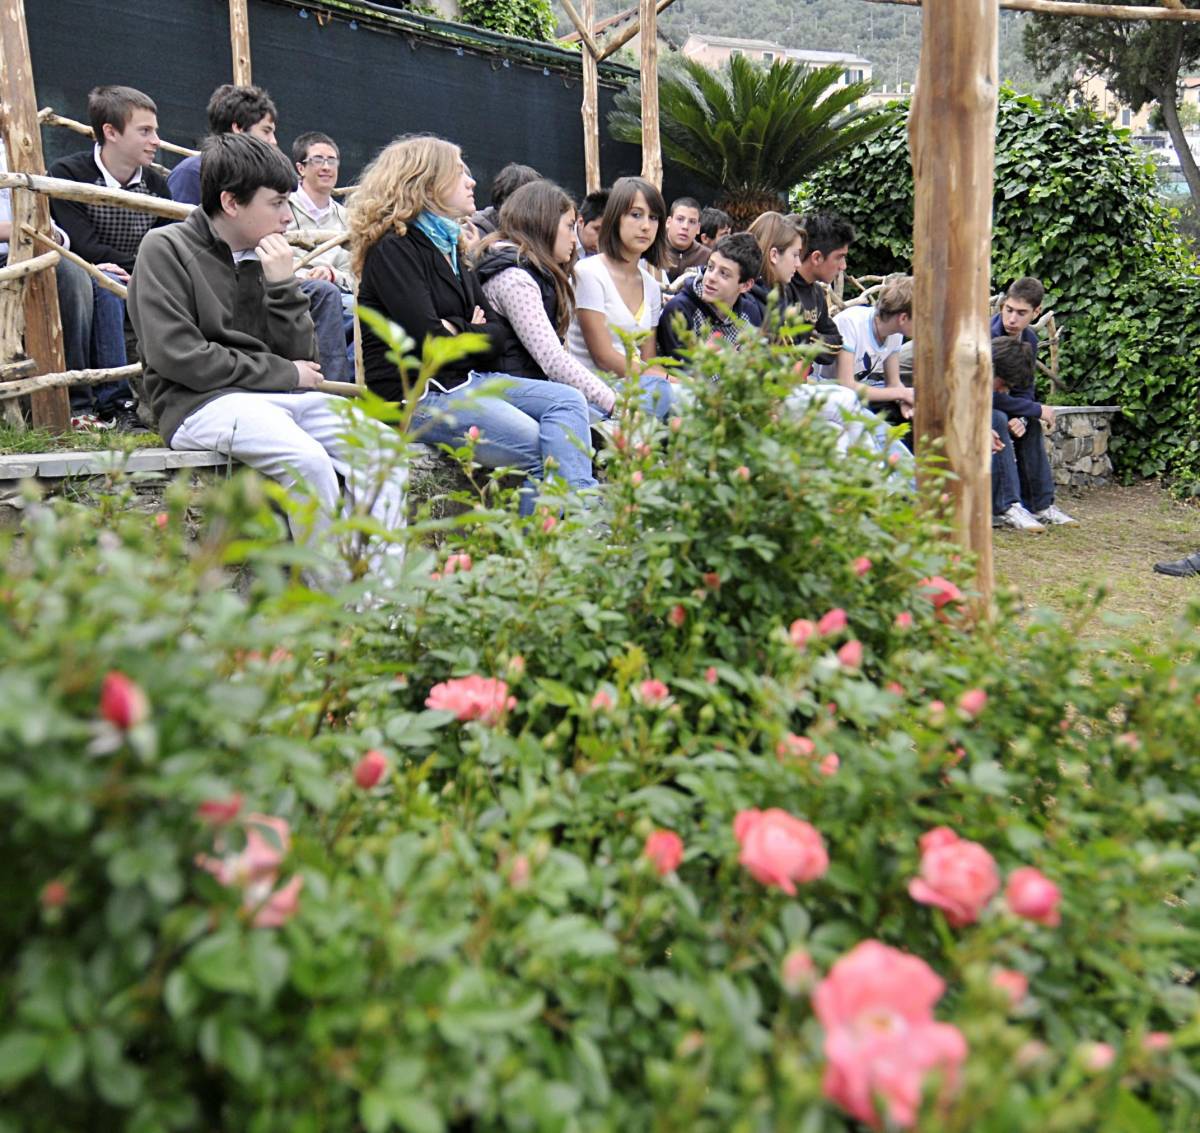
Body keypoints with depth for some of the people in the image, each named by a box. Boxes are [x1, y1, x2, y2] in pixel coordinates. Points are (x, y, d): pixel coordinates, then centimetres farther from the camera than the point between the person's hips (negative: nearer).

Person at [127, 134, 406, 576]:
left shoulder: (267, 256, 16)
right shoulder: (166, 249, 0)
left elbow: (301, 356, 11)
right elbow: (178, 356, -11)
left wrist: (283, 285, -4)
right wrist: (283, 374, -7)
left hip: (282, 397, 6)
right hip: (200, 403, -6)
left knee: (381, 444, -15)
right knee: (308, 460, -32)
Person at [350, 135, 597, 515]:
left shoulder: (449, 245, 20)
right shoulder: (394, 248, -7)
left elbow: (496, 334, 14)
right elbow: (429, 339, -17)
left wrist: (458, 333, -7)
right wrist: (472, 334, 2)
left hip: (466, 382, 9)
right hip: (416, 395, -9)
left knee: (568, 400, -11)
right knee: (540, 448, -22)